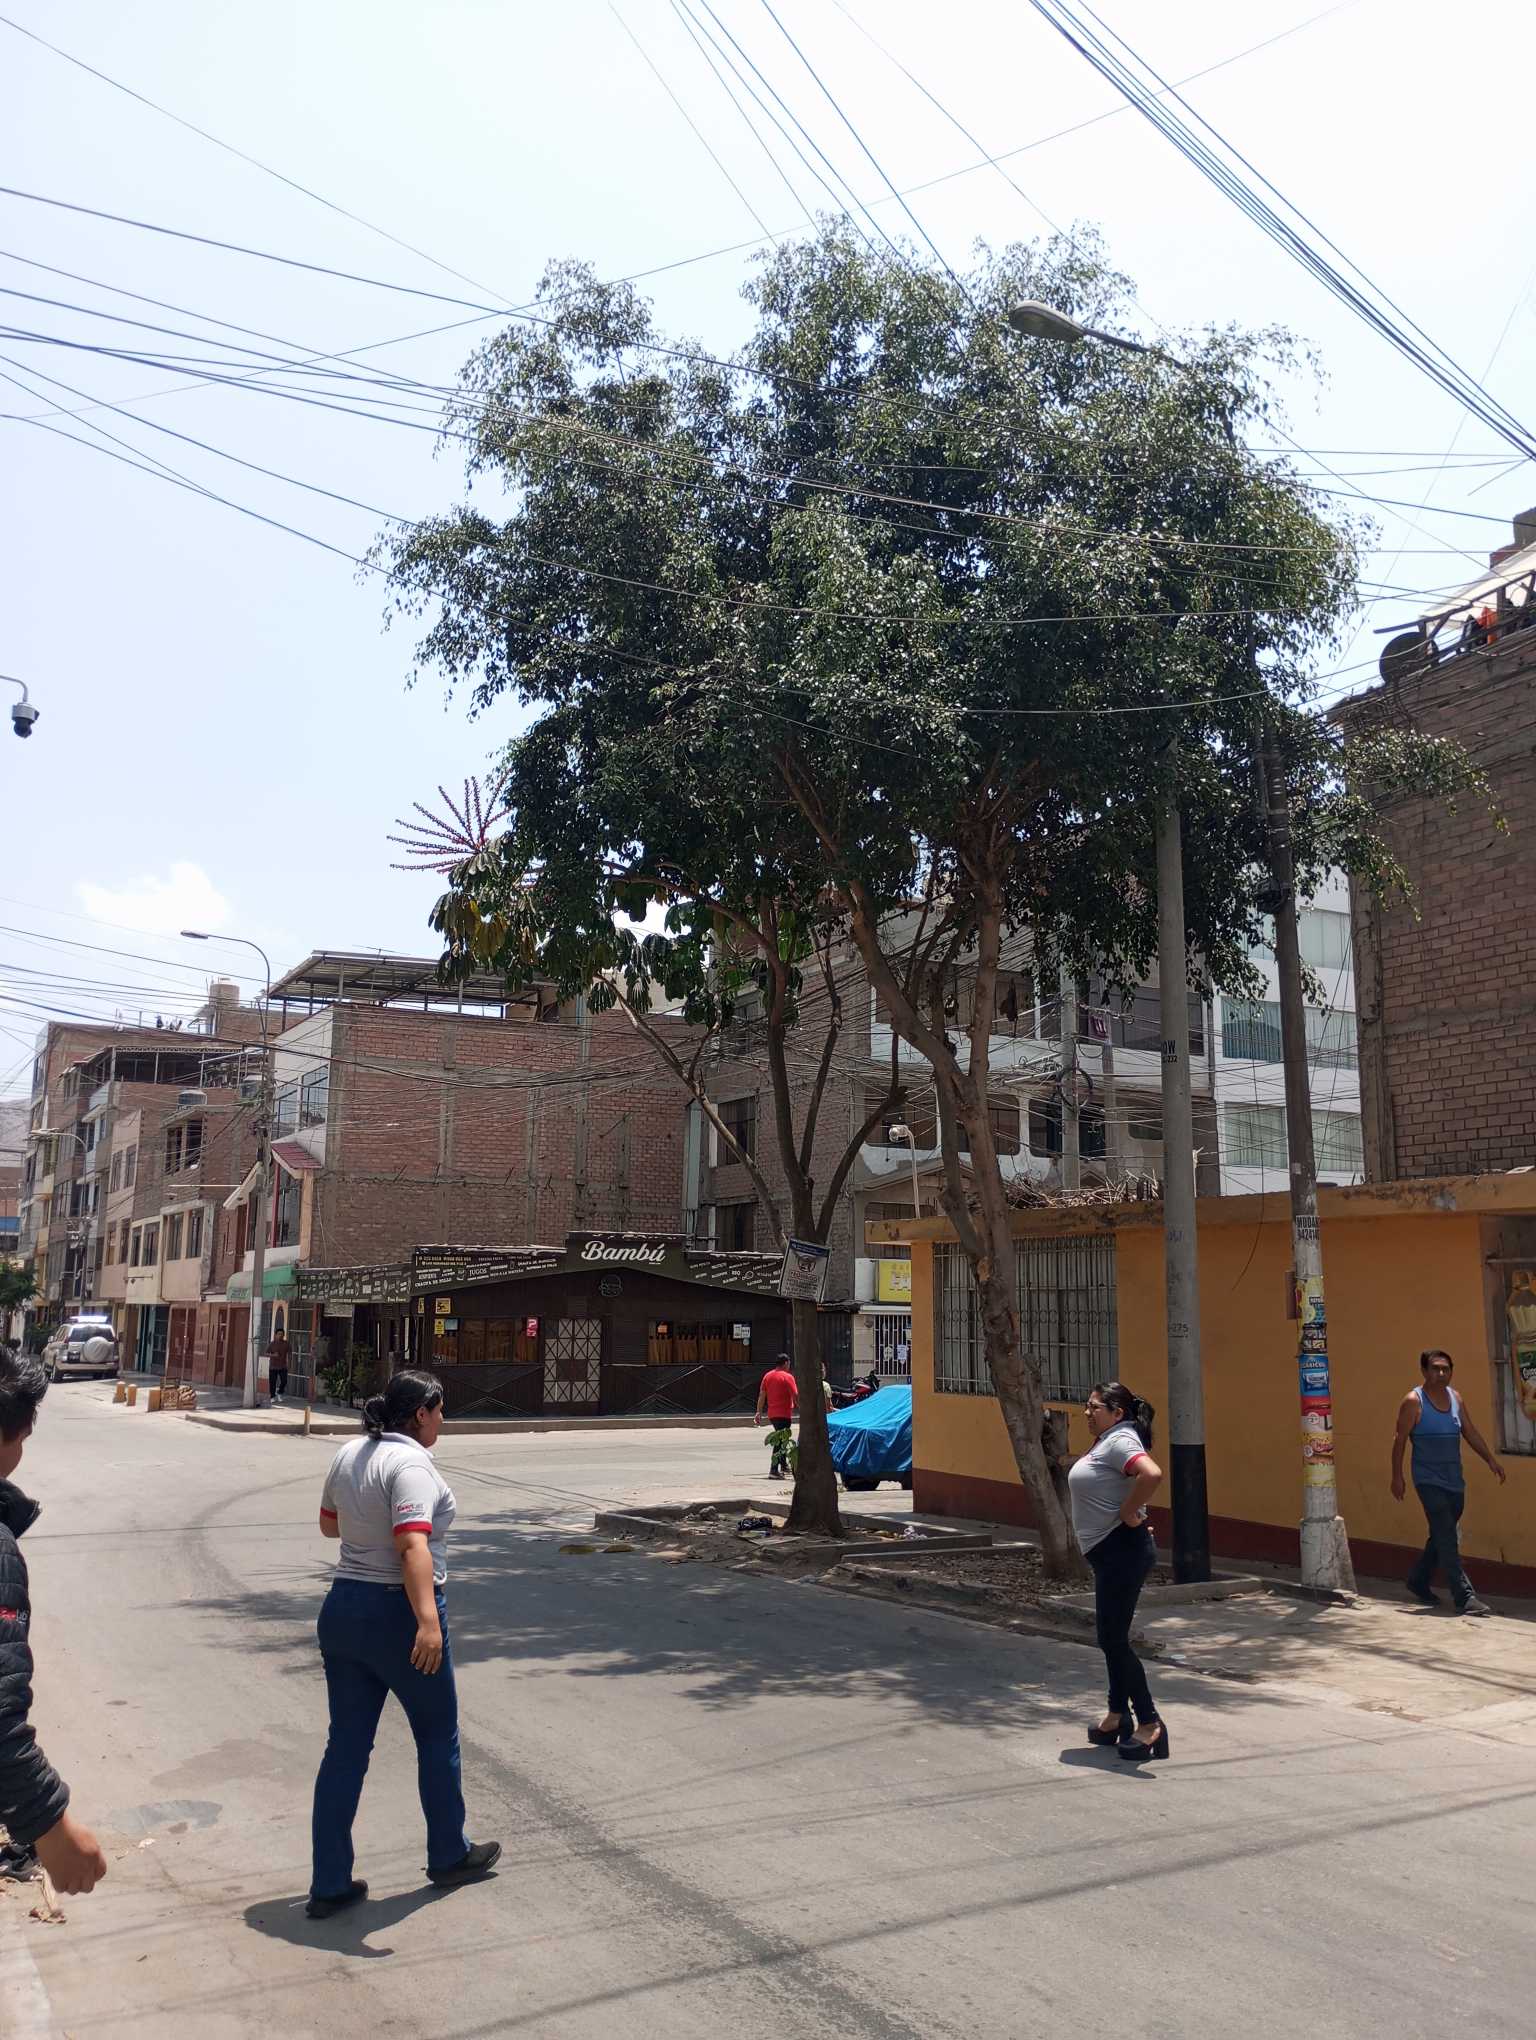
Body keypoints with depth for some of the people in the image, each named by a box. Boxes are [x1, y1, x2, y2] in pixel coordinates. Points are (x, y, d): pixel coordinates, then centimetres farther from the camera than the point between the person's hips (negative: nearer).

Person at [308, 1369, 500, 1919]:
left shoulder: (349, 1455, 5)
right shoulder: (411, 1465, -20)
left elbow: (329, 1524, 20)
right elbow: (413, 1545, -33)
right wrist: (427, 1620, -41)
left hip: (341, 1610, 7)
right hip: (399, 1614, -7)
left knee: (346, 1746, 12)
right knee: (438, 1735, 13)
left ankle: (329, 1884, 16)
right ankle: (449, 1856, 29)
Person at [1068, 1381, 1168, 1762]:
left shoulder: (1120, 1441, -18)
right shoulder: (1105, 1442, 14)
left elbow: (1152, 1474, -37)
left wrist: (1128, 1513, -25)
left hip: (1122, 1551, -11)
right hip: (1111, 1554, 11)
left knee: (1113, 1639, -6)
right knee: (1111, 1637, 17)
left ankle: (1149, 1723, 1)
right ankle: (1118, 1716, 28)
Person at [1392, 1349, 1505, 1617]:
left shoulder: (1455, 1398, 9)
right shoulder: (1413, 1401, -10)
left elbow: (1470, 1432, 15)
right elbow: (1400, 1439, -9)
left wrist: (1491, 1460, 6)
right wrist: (1397, 1477, -11)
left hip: (1454, 1481, 7)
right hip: (1429, 1481, -7)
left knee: (1441, 1537, 15)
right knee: (1447, 1539, -10)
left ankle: (1418, 1582, 31)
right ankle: (1464, 1597, -10)